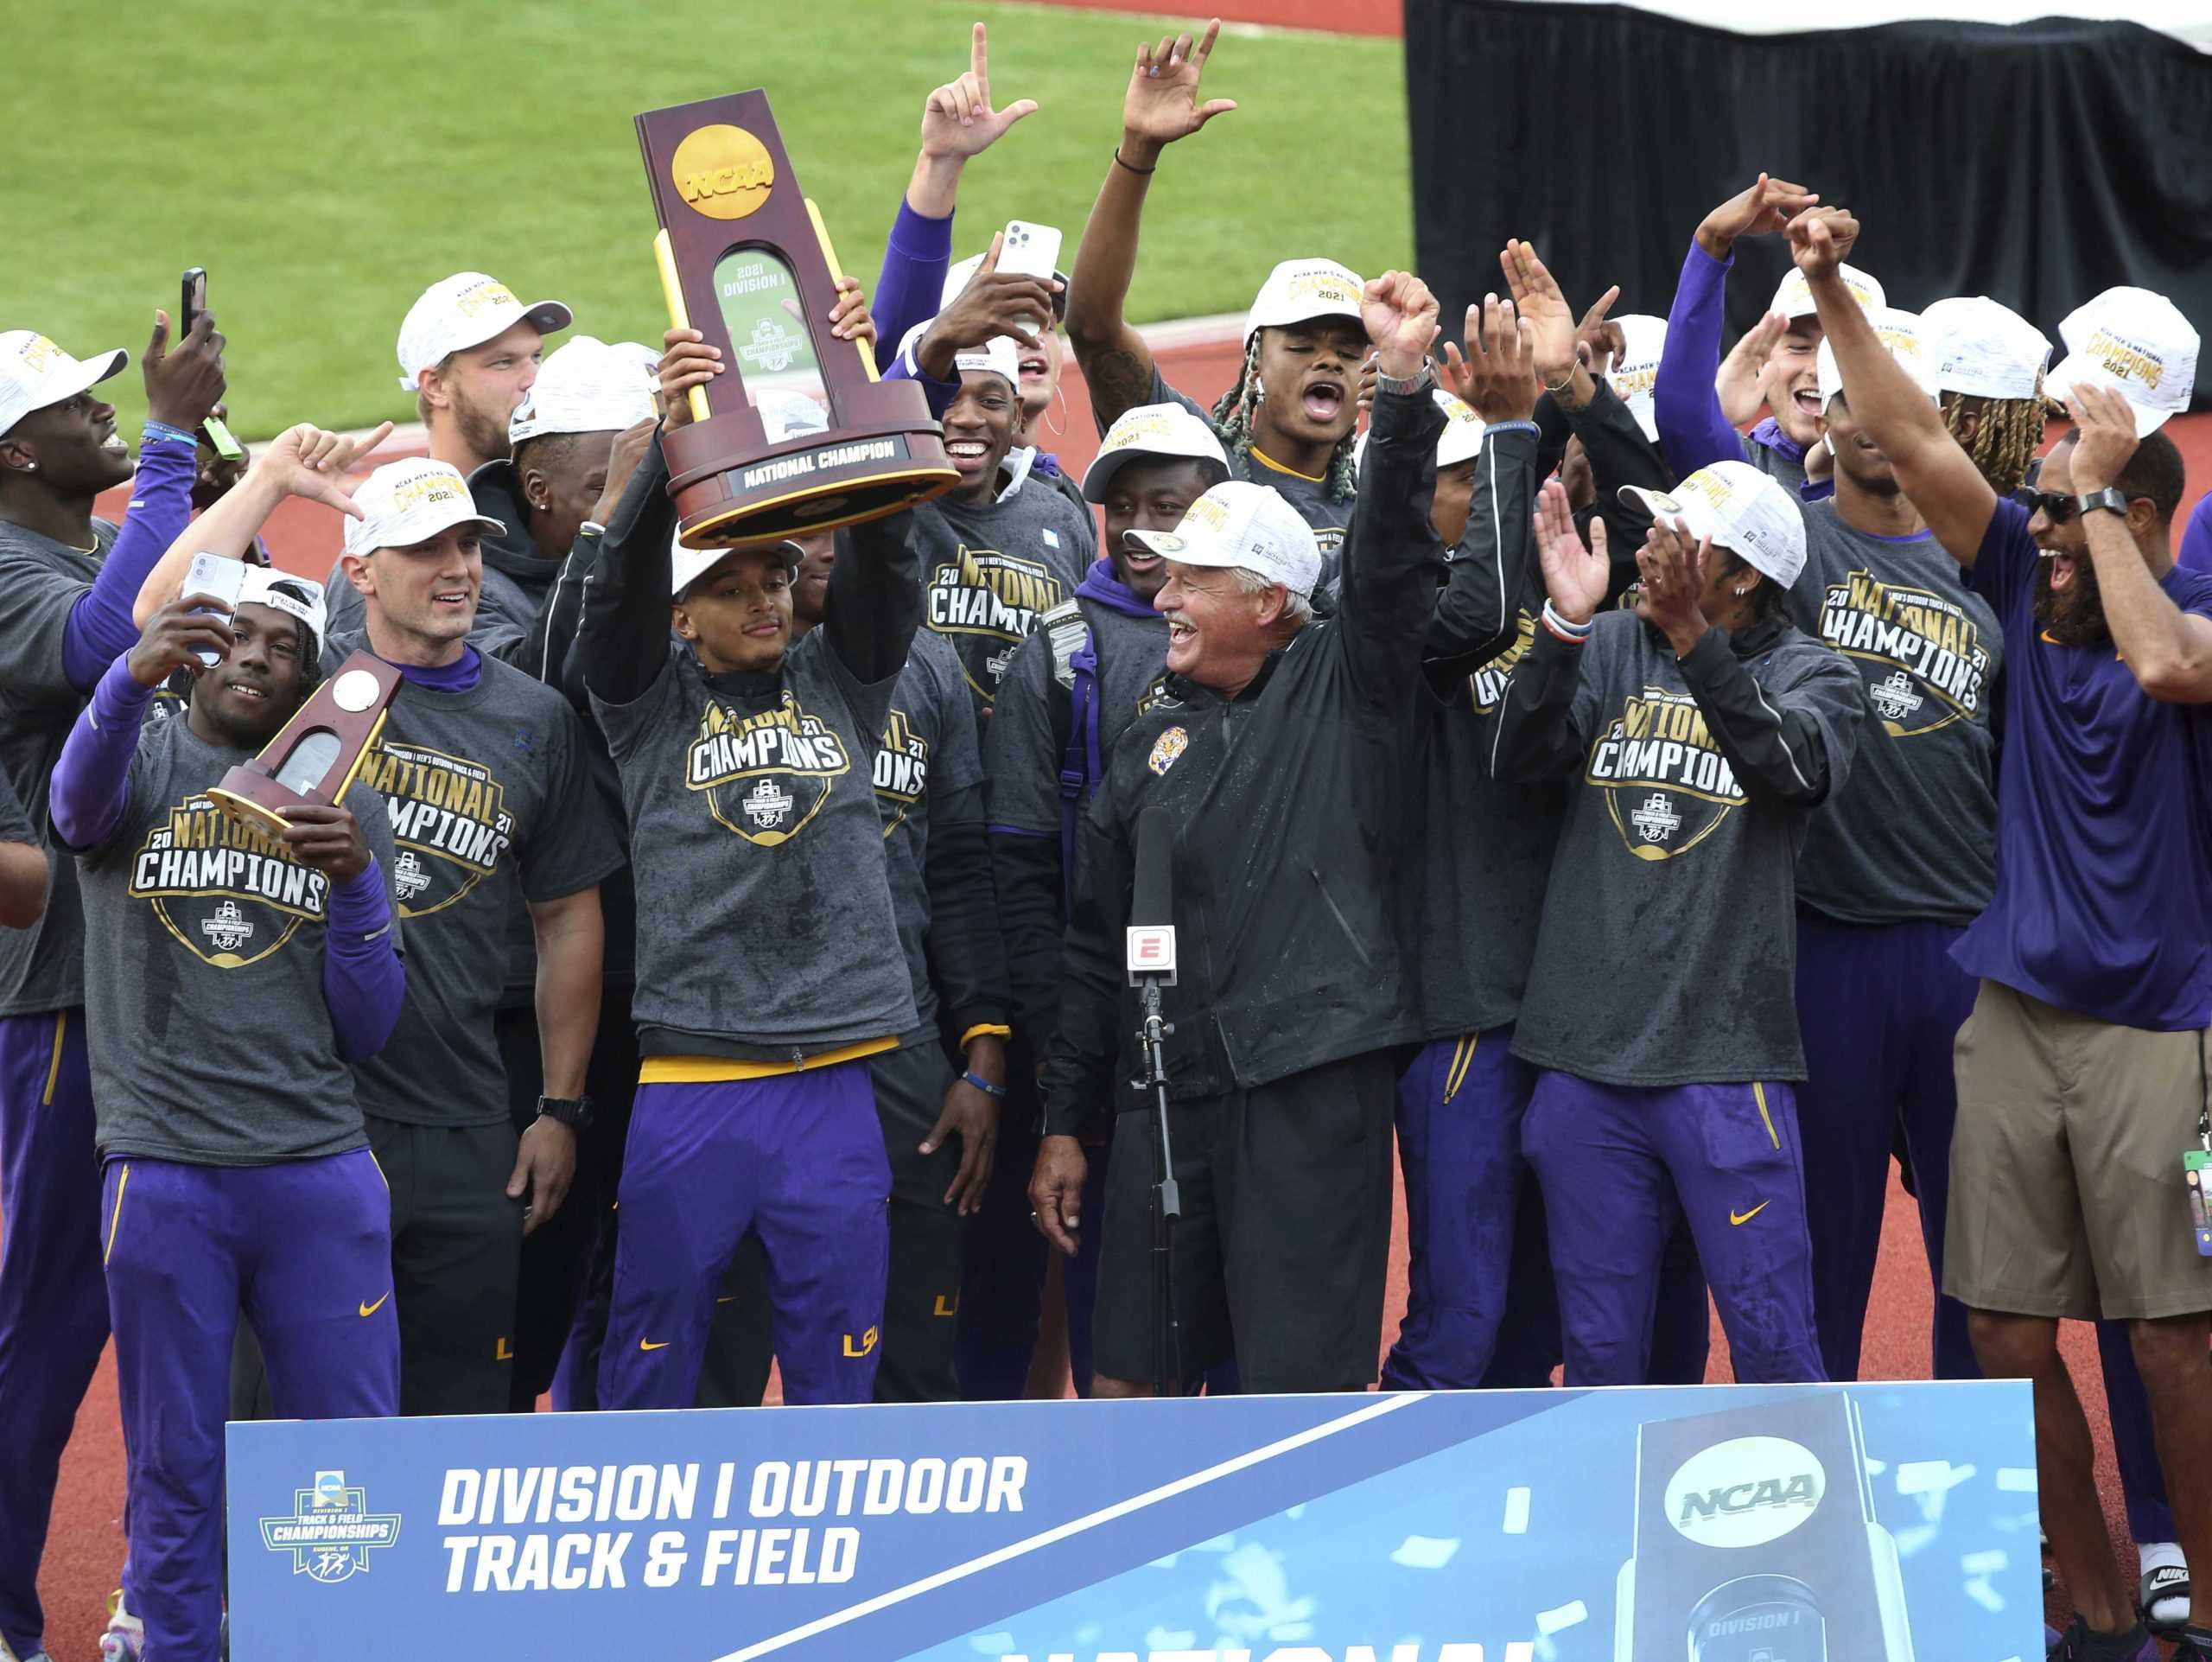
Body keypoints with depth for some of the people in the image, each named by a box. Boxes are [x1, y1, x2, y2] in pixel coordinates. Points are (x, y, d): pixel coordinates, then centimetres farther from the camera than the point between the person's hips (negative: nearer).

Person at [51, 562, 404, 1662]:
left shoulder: (347, 811, 12)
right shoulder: (144, 763, 5)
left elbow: (365, 1031, 8)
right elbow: (79, 803, -22)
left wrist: (356, 882, -9)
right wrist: (132, 678, -41)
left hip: (321, 1174, 2)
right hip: (162, 1172, -2)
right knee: (176, 1475, 4)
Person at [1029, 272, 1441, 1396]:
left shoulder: (1343, 690, 2)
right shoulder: (1153, 744, 16)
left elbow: (1390, 561, -16)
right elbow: (1095, 946, 18)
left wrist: (1406, 390, -29)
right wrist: (1064, 1122, 15)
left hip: (1316, 1080, -5)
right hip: (1167, 1087, 6)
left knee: (1305, 1391, -5)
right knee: (1124, 1387, 6)